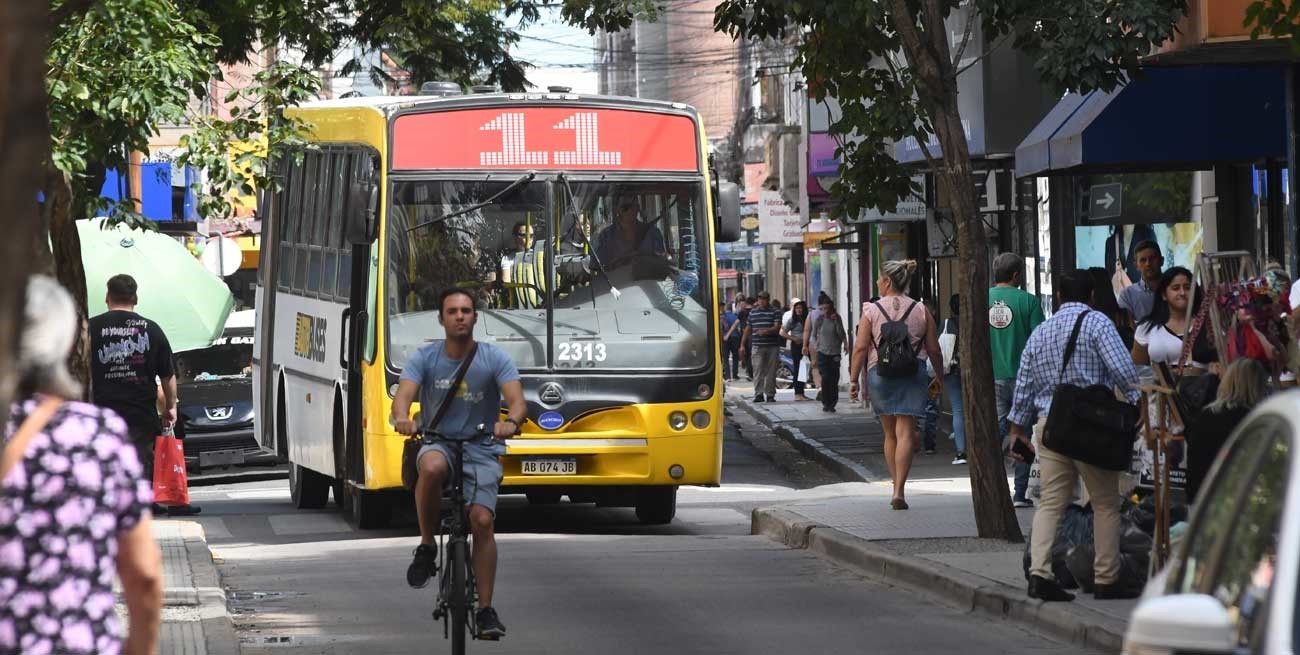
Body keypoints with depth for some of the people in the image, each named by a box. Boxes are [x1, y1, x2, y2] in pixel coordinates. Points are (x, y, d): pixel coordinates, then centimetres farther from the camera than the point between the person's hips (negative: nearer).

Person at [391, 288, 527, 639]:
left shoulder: (494, 359, -4)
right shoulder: (425, 358, -2)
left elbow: (517, 400, -16)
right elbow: (404, 394, -16)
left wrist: (510, 421, -40)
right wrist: (402, 418, -40)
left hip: (480, 448, 0)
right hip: (437, 442, 0)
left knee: (482, 520, -17)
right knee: (432, 467, -38)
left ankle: (486, 609, -8)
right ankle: (427, 547, -17)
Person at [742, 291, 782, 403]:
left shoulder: (774, 312, 4)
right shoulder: (753, 312, 13)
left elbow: (777, 327, -6)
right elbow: (748, 329, 17)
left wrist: (766, 331, -23)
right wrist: (742, 344, 14)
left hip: (772, 346, -1)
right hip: (757, 346, 1)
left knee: (771, 372, 2)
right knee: (758, 370, -8)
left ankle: (770, 394, 9)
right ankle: (759, 394, -11)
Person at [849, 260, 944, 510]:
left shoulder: (872, 310, -1)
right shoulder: (921, 311, 2)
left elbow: (860, 348, -5)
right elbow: (933, 349, 4)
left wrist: (854, 379, 1)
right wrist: (940, 377, 17)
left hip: (880, 374, 0)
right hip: (912, 376, 0)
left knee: (890, 434, 15)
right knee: (906, 433, -4)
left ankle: (897, 486, 19)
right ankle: (899, 491, -15)